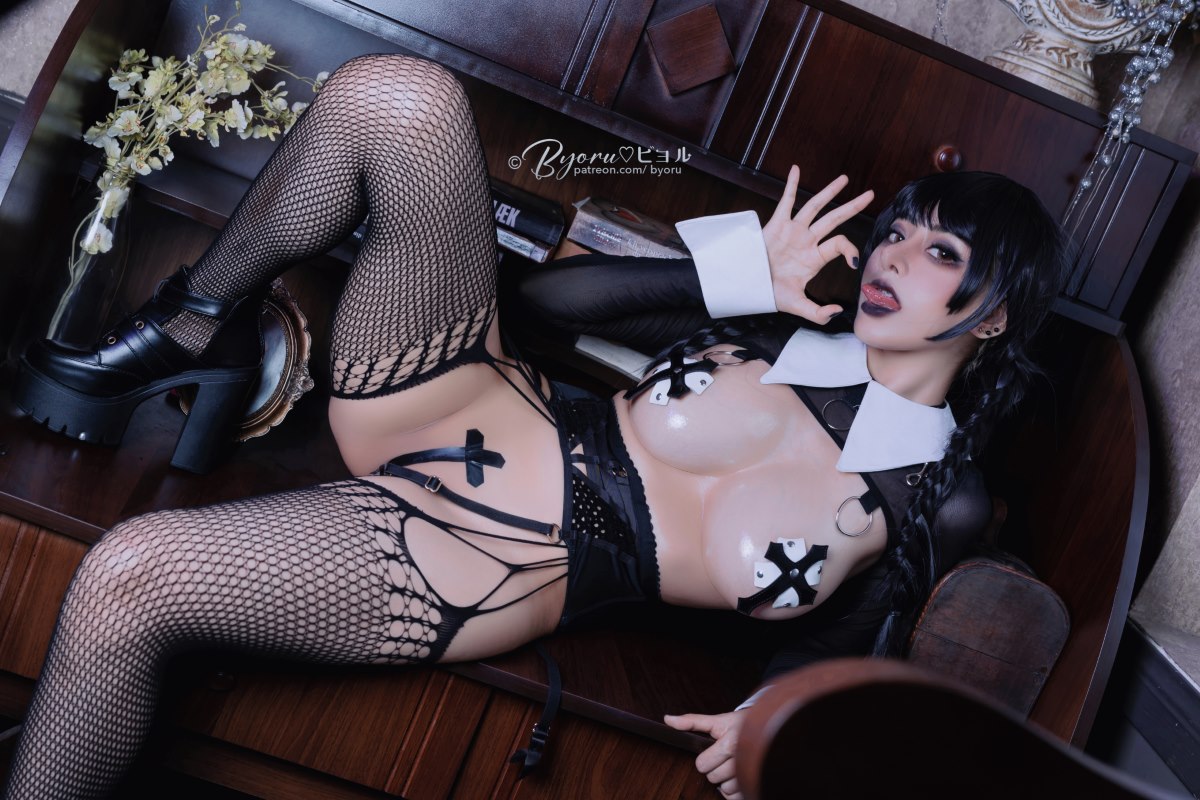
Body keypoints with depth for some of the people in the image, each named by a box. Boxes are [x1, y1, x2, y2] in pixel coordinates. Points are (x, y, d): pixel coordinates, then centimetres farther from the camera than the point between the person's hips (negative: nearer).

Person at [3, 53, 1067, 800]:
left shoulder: (943, 500, 2)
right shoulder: (789, 321, 10)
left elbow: (855, 632, 12)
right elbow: (552, 292, 12)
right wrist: (737, 275, 1)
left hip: (508, 562, -5)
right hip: (485, 402, 5)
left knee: (127, 577, -26)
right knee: (396, 96, -11)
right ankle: (196, 335, 8)